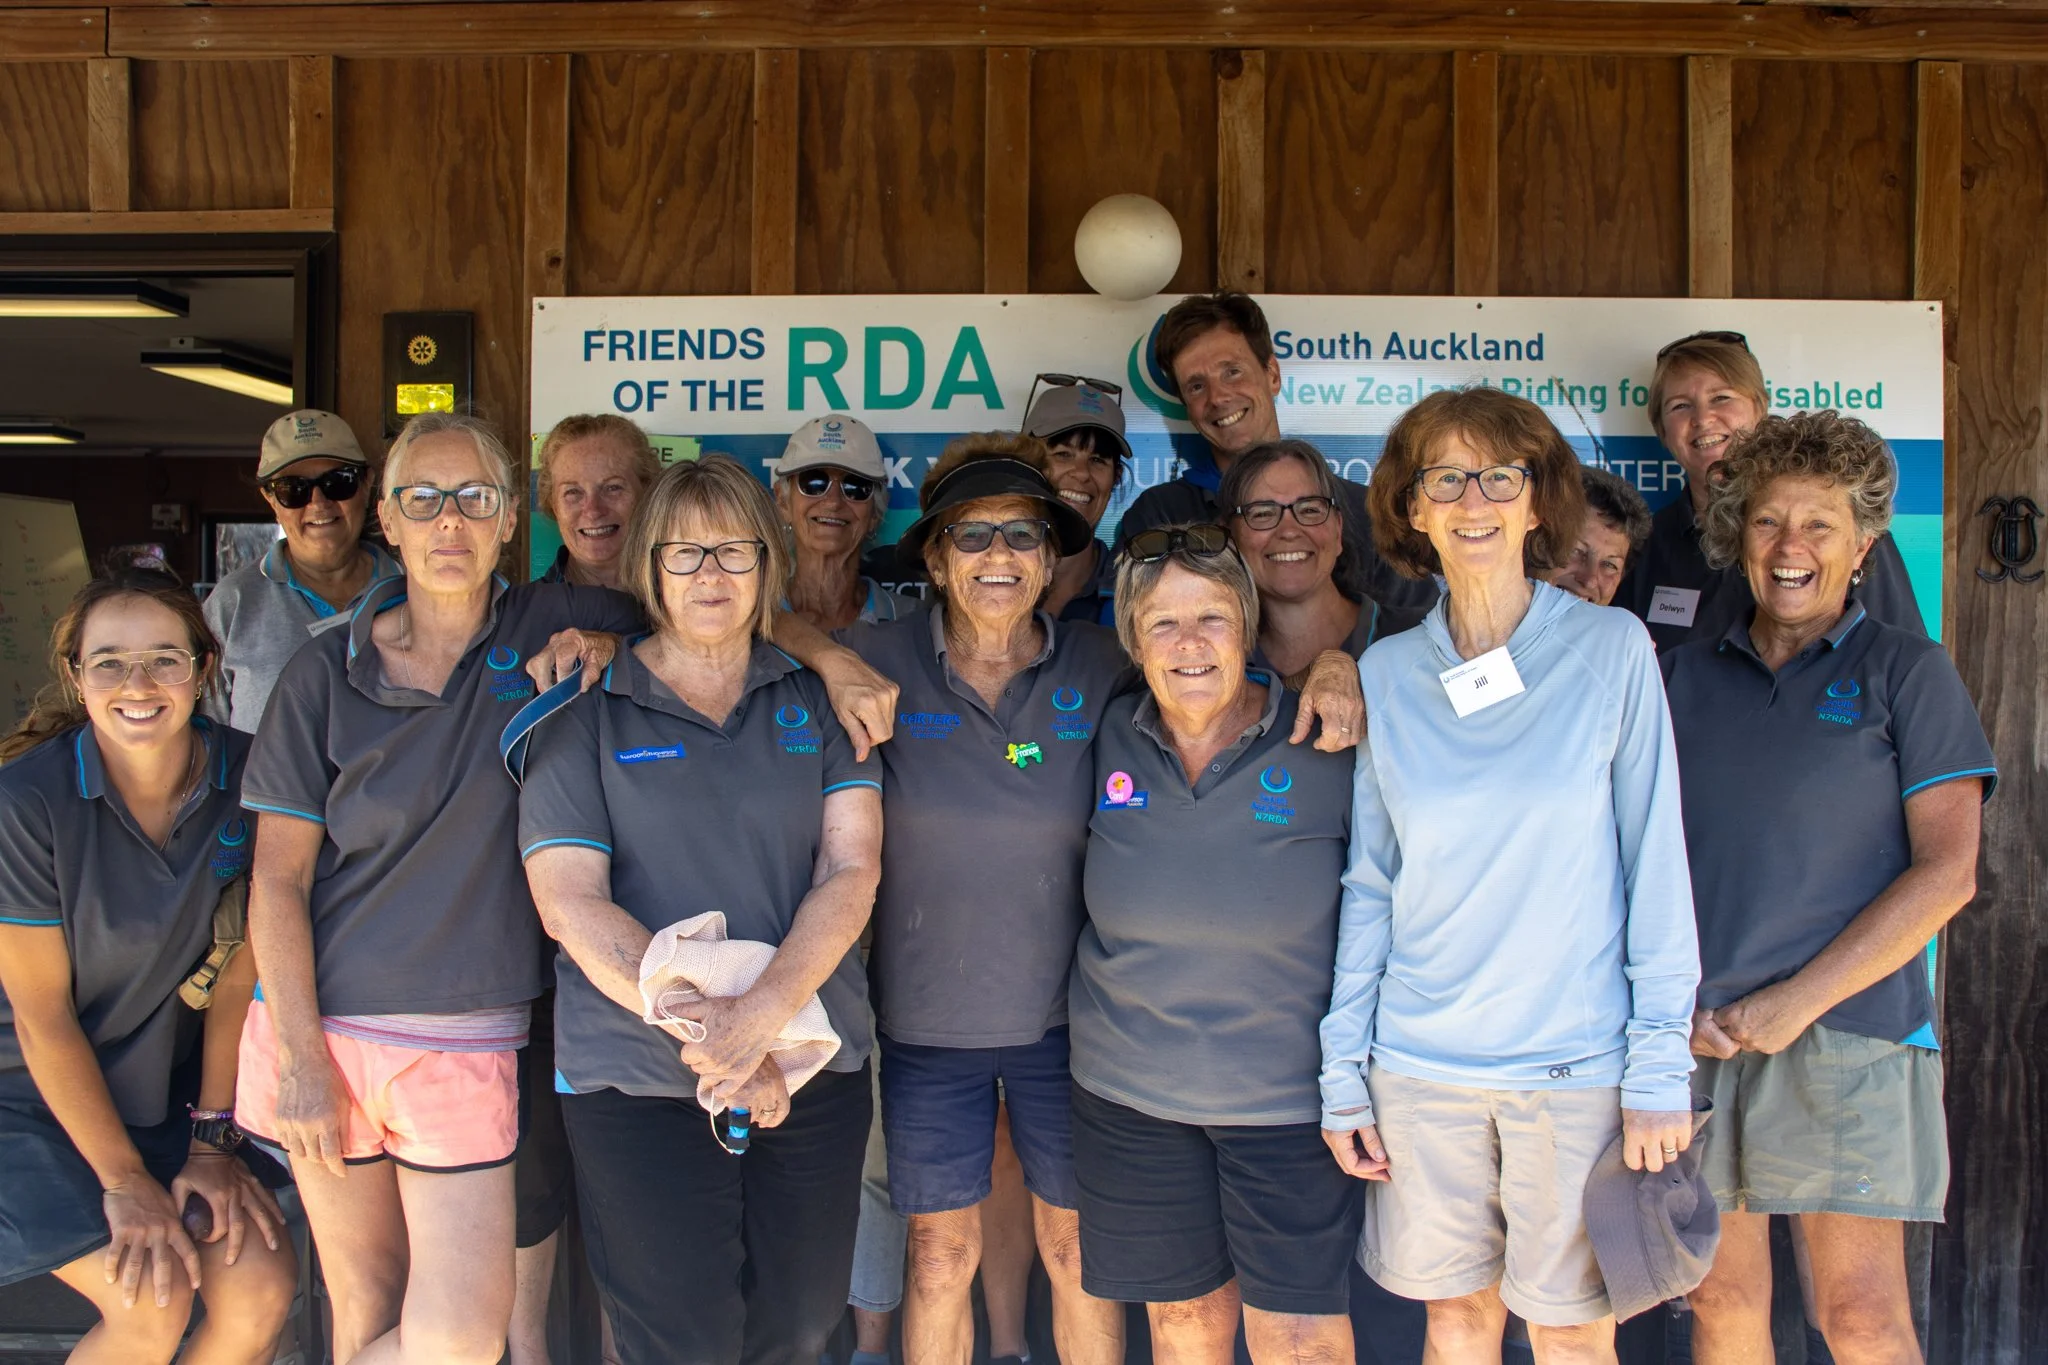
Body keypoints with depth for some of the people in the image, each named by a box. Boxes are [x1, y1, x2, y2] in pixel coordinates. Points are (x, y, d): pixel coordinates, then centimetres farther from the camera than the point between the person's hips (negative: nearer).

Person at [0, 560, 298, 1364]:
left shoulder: (244, 777, -11)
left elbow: (237, 966, -5)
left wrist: (213, 1138, -4)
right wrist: (124, 1182, -14)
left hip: (169, 1079, 4)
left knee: (260, 1291, -12)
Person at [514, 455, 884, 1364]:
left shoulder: (818, 702, 8)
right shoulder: (585, 714, 2)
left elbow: (851, 871, -3)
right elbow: (569, 904, -6)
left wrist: (762, 1013, -18)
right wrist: (700, 1027, -17)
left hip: (814, 1071, 2)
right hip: (640, 1081, -2)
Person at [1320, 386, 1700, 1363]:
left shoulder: (1611, 651, -5)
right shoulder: (1384, 675, 1)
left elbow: (1656, 865, -4)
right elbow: (1366, 887, 6)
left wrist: (1660, 1069, -8)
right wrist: (1341, 1075, 4)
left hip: (1577, 1062, -2)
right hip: (1419, 1063, 2)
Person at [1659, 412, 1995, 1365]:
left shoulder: (1905, 671, 4)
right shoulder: (1686, 676, 13)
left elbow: (1946, 872, -4)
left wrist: (1797, 1002, -10)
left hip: (1848, 1030, -3)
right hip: (1696, 1035, 3)